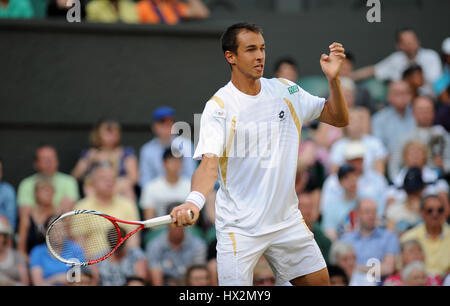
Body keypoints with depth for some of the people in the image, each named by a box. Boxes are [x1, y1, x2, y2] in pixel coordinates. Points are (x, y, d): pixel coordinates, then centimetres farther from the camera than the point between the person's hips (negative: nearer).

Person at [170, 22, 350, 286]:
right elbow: (209, 164, -24)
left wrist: (334, 79, -9)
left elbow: (339, 118, 9)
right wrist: (194, 201, -44)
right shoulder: (219, 107, -12)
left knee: (319, 281, 7)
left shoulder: (286, 91, 5)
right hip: (239, 229, -5)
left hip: (287, 221, 5)